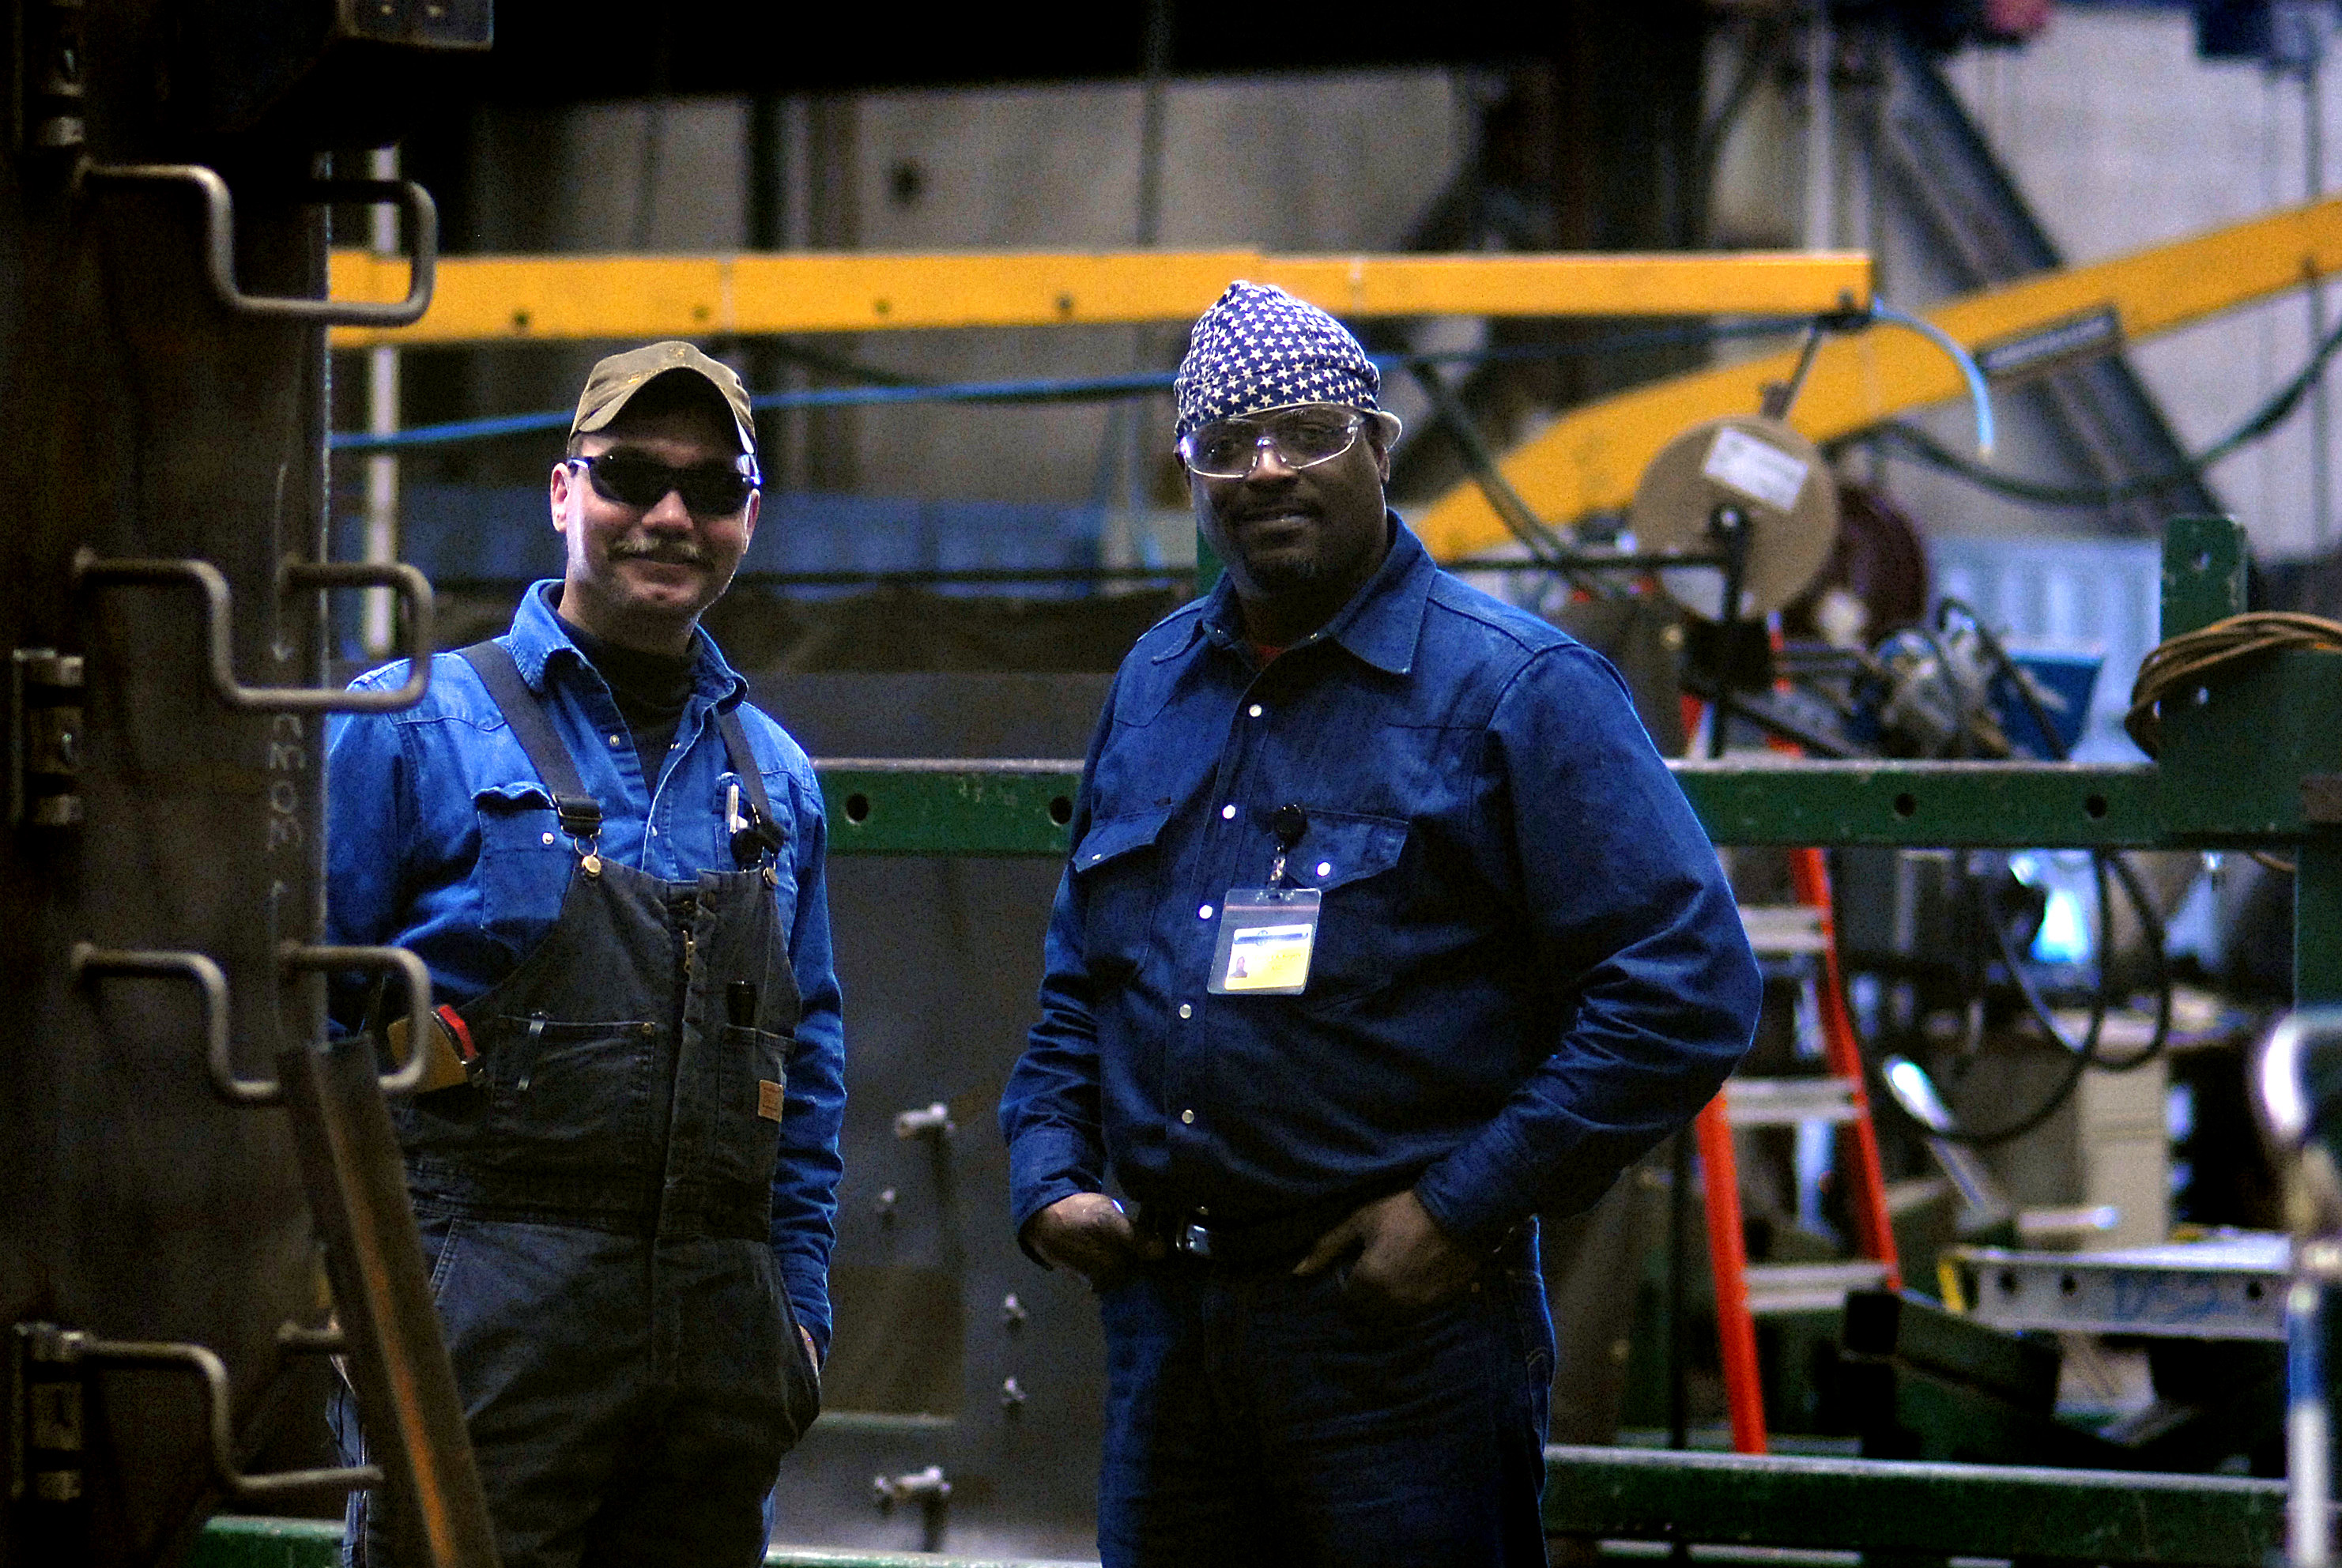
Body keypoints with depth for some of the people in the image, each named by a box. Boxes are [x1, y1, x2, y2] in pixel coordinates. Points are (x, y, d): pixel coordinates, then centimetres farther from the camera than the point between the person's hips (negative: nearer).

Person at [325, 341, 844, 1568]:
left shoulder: (772, 776, 17)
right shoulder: (414, 730, 1)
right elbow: (297, 1019, -1)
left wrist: (799, 1304, 14)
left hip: (718, 1340, 5)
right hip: (490, 1329, -5)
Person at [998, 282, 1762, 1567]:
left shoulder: (1517, 688, -5)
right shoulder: (1152, 689, 15)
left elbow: (1687, 991, -12)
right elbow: (1079, 982, 26)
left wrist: (1464, 1211, -14)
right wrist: (1048, 1176, 8)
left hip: (1401, 1324, -6)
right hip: (1161, 1319, 6)